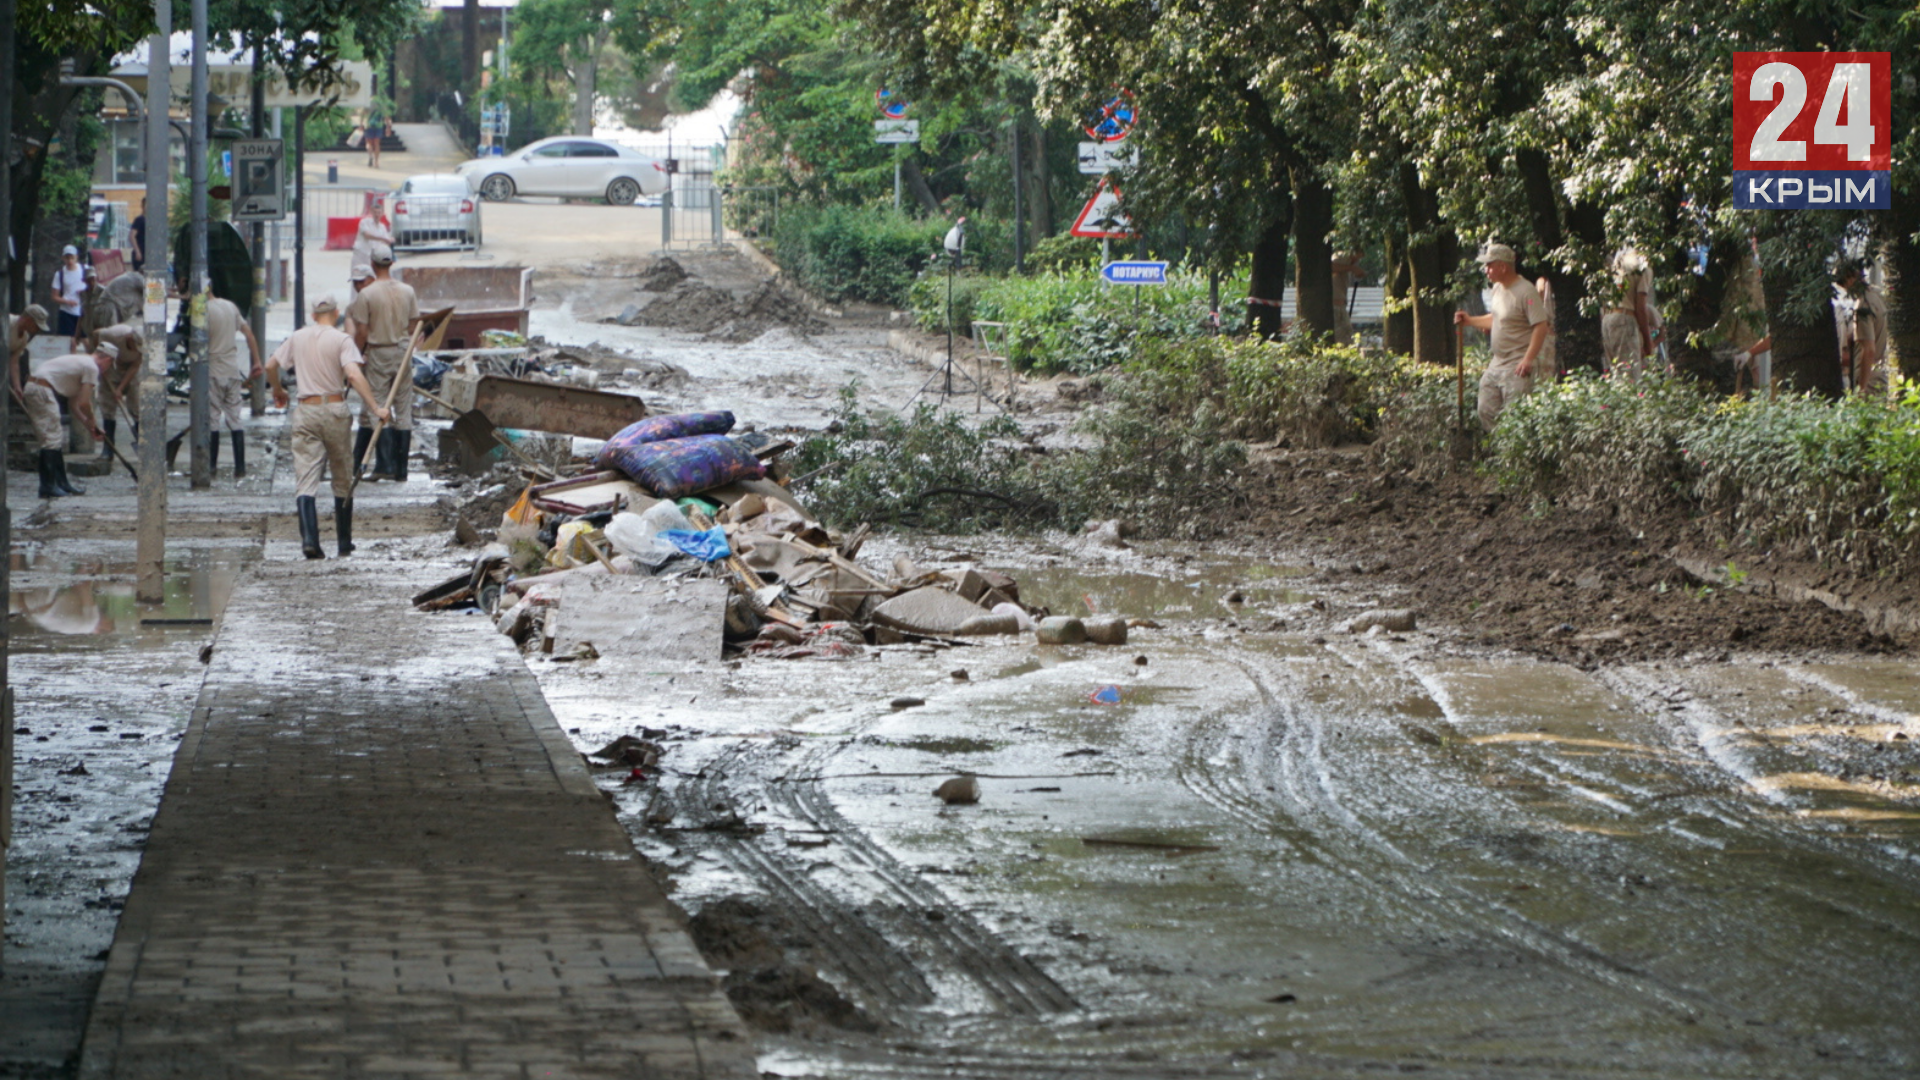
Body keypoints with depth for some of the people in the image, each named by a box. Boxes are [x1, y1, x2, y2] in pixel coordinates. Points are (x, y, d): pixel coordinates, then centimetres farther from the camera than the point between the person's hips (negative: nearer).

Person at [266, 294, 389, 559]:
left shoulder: (298, 338, 8)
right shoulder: (341, 339, -6)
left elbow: (271, 366, 15)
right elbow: (354, 375, -19)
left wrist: (278, 390, 34)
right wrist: (375, 408, -19)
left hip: (306, 411, 2)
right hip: (334, 409, -2)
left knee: (305, 480, -3)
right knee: (342, 480, 12)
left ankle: (309, 539, -22)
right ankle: (344, 542, 18)